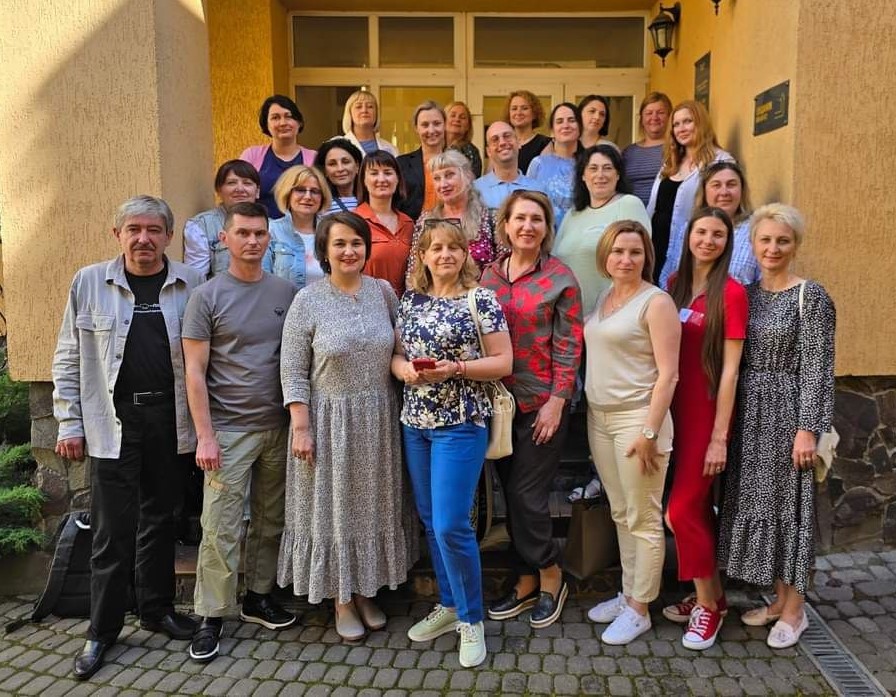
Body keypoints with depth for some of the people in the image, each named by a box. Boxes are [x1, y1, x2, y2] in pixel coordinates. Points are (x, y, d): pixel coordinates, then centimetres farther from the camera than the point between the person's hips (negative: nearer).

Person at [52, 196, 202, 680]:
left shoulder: (190, 284, 2)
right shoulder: (89, 283, 1)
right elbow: (69, 359, 4)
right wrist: (70, 425, 1)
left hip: (171, 421, 2)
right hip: (114, 423, -1)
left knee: (160, 518, 15)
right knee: (113, 530, 4)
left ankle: (157, 609, 31)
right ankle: (102, 630, 20)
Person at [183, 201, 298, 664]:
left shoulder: (287, 291, 6)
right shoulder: (207, 296, -3)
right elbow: (194, 372, -5)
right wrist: (205, 435, -11)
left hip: (277, 426, 4)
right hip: (228, 430, -3)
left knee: (270, 520, 13)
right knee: (220, 527, 0)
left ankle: (258, 597, 29)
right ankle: (211, 617, 14)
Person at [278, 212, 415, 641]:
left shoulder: (383, 292, 1)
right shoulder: (308, 301, -8)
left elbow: (398, 352, 7)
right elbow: (293, 372, -7)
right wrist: (301, 427, -12)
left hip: (377, 420, 3)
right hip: (329, 420, -3)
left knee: (374, 506, 14)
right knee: (334, 508, 7)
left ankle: (367, 592, 33)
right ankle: (342, 601, 26)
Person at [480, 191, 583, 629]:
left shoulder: (560, 277, -6)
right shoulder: (490, 275, 7)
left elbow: (569, 344, -8)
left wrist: (557, 401, -12)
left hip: (542, 402, -5)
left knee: (527, 495, -3)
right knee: (511, 494, 12)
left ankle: (549, 576, 21)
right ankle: (527, 582, 27)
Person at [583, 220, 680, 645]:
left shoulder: (656, 302, -9)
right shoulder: (602, 299, 12)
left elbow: (668, 373, -13)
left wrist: (650, 432, -17)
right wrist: (592, 413, 10)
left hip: (637, 418, -7)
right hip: (599, 417, 7)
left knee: (643, 519, 3)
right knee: (620, 514, 16)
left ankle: (639, 610, 15)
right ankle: (628, 593, 30)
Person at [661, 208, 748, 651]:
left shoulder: (730, 292, -10)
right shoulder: (675, 283, 8)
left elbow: (729, 369, -12)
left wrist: (719, 436, -14)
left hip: (707, 412, -6)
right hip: (676, 409, 6)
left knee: (681, 510, -4)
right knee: (697, 507, 14)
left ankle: (707, 604, 16)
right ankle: (712, 596, 30)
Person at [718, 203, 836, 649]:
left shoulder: (811, 296, -8)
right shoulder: (746, 294, 9)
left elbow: (817, 370, -12)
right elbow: (737, 361, 10)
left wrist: (808, 429, -16)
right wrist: (727, 422, 9)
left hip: (787, 413, -6)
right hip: (749, 415, 6)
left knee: (789, 506, 3)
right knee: (758, 503, 12)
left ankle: (795, 608, 19)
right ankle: (778, 598, 28)